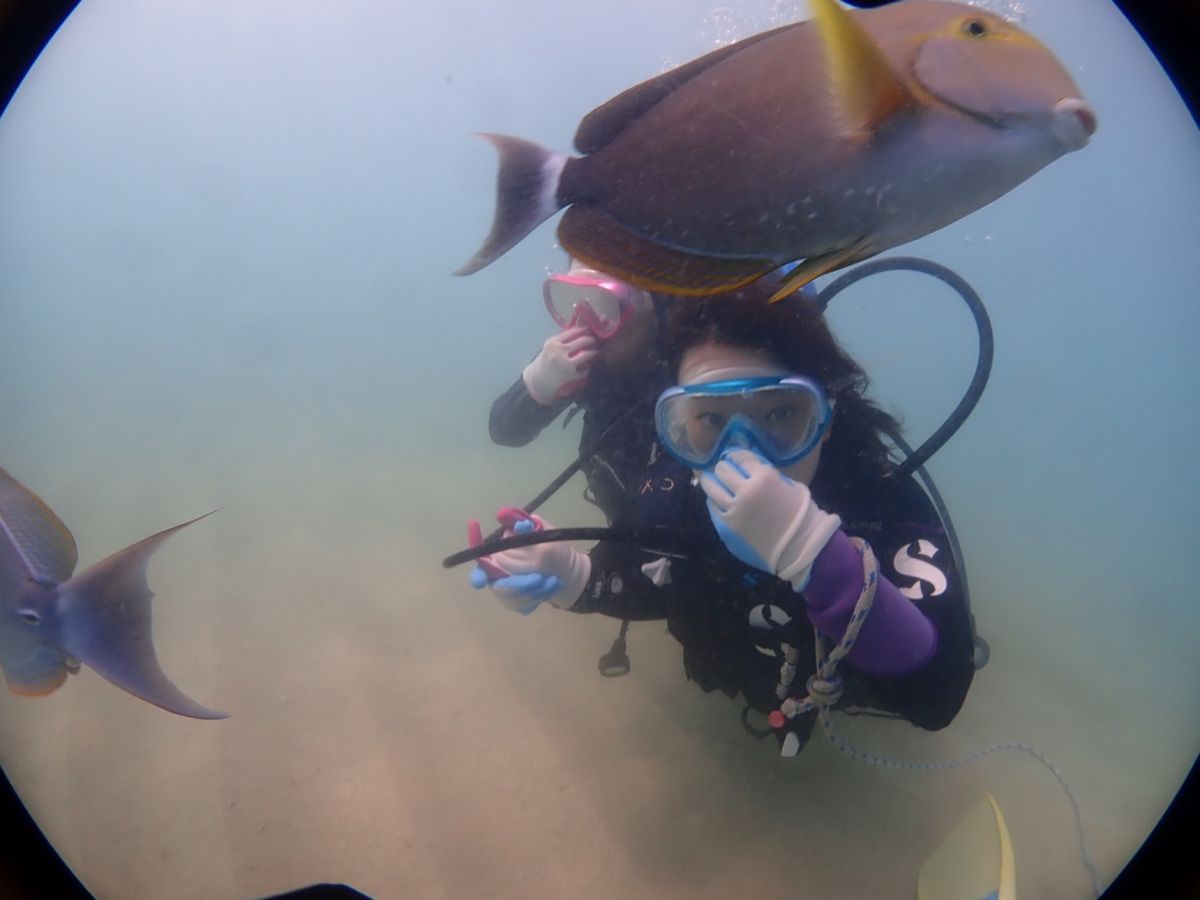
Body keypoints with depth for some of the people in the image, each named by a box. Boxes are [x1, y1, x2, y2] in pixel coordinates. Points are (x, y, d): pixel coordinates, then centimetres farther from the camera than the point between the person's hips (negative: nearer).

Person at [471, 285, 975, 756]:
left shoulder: (883, 498, -44)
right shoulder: (676, 474, -33)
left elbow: (938, 694, -54)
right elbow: (651, 581, -14)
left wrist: (812, 552, -67)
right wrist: (576, 578, -36)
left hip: (848, 688, -2)